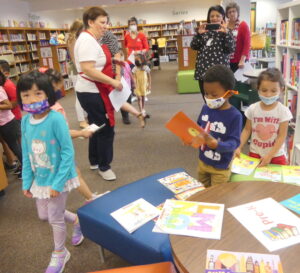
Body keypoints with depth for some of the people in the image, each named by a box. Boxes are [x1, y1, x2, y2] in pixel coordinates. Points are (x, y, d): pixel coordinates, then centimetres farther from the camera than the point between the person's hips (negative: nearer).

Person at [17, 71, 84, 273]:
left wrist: (58, 183, -22)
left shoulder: (56, 119, -24)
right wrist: (27, 181, 6)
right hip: (39, 179, 7)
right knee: (44, 215, 21)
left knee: (55, 218, 9)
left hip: (58, 178, -6)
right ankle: (77, 221, 48)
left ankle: (60, 254, 37)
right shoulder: (25, 121, -4)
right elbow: (26, 155, 4)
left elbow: (68, 152, -22)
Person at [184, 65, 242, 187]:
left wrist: (217, 144, -42)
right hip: (202, 162, 6)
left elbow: (234, 142, -25)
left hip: (220, 168, -5)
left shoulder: (235, 115, -23)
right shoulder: (206, 108, -6)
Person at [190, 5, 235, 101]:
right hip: (203, 71, 4)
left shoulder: (226, 31, 4)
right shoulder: (205, 31, 13)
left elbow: (231, 49, -9)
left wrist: (226, 33, -18)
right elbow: (194, 47, 6)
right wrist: (199, 33, -8)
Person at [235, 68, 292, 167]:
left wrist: (269, 156, -16)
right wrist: (239, 147, -10)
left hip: (276, 156, -1)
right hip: (255, 154, 1)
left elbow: (281, 137, -11)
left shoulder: (283, 111, -12)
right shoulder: (252, 108, -7)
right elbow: (247, 130, 1)